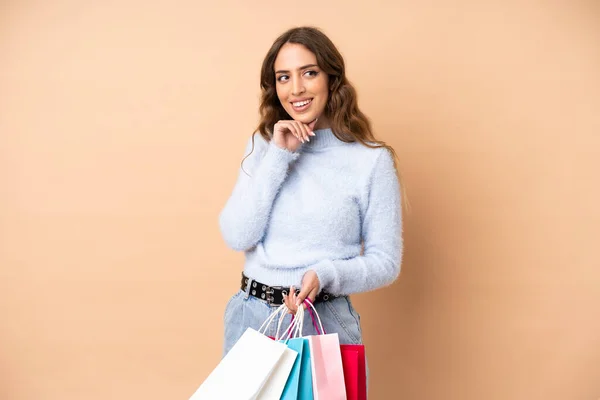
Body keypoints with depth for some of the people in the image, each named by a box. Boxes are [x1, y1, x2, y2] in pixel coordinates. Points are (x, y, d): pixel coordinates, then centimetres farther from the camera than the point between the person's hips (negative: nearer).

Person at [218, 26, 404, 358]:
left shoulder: (371, 159, -8)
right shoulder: (262, 145, 4)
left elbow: (385, 261, -4)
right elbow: (237, 237, -7)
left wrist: (325, 275, -21)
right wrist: (278, 156, -12)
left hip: (324, 321, -3)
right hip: (251, 316, 3)